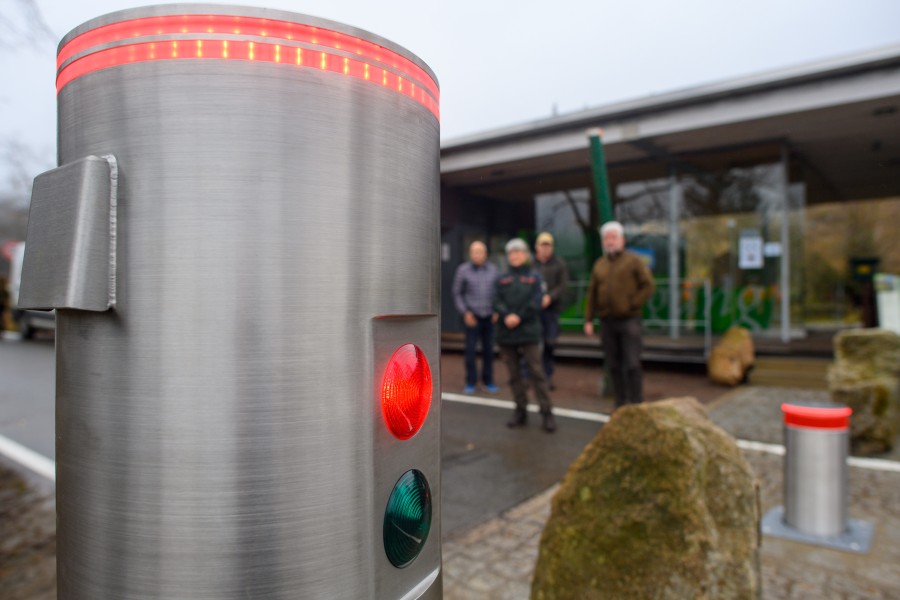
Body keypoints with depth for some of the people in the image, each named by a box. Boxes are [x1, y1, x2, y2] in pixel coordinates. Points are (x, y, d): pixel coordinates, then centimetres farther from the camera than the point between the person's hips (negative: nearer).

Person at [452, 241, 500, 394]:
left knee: (489, 349, 7)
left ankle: (488, 381, 17)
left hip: (489, 316, 2)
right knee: (470, 349, -2)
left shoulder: (492, 269, 3)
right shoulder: (463, 270, -5)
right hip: (472, 316, -2)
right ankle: (470, 382, 9)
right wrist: (465, 313, -7)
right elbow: (457, 293, 0)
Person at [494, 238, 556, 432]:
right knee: (514, 374, 8)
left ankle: (547, 412, 0)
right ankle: (520, 411, 18)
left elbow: (535, 302, -5)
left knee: (536, 371, -6)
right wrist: (506, 316, -17)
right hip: (506, 333, 3)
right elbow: (496, 302, 1)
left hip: (529, 331, -3)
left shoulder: (534, 277, 7)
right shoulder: (501, 279, 13)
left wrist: (519, 317, -15)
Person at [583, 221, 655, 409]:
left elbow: (648, 286, -4)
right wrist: (588, 319, 7)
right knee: (613, 366, 7)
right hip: (607, 322, 4)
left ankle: (636, 405, 3)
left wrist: (632, 305, -11)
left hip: (629, 320, -4)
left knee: (632, 365, -5)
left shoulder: (634, 261, 1)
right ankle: (620, 404, 17)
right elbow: (592, 293, 12)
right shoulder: (599, 265, 14)